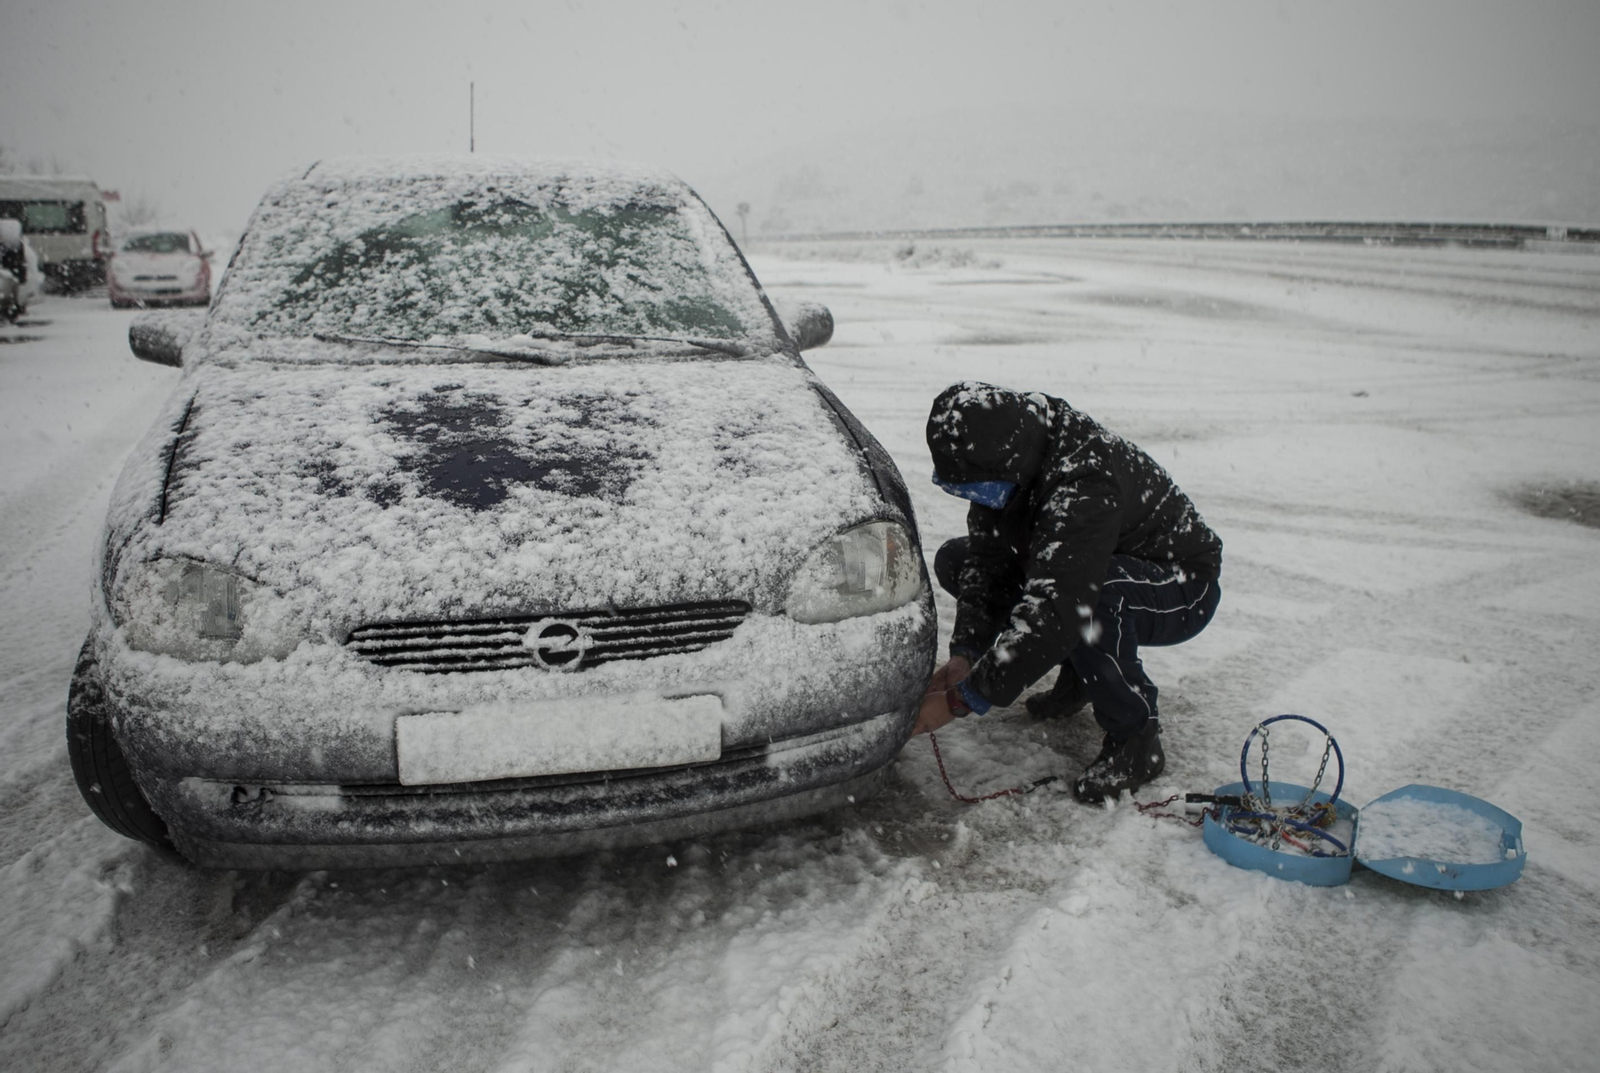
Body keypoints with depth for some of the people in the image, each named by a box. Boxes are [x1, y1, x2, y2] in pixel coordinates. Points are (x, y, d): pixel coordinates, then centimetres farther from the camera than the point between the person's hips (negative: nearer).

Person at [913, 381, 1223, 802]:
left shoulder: (1085, 483, -39)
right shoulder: (997, 466, -14)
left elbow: (1054, 612, -44)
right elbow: (986, 557, -8)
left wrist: (961, 700, -41)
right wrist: (965, 653, -22)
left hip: (1184, 588, -8)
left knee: (1090, 595, -42)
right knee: (954, 560, -2)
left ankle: (1136, 740, -18)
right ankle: (1080, 675, 8)